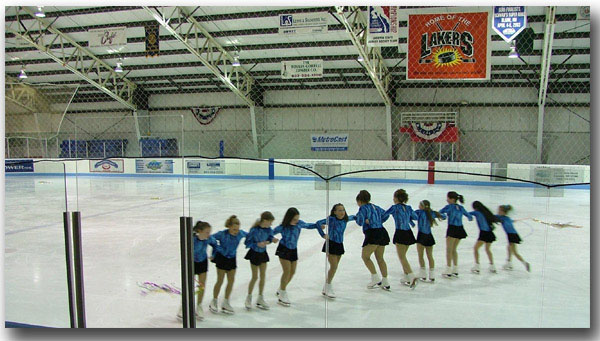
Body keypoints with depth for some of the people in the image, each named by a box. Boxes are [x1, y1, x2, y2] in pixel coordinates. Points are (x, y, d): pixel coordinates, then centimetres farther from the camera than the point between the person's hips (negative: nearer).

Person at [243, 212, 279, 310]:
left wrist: (272, 239, -13)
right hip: (254, 254, -6)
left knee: (263, 276, 10)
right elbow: (247, 242, -18)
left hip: (263, 253, 6)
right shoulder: (254, 230, -25)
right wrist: (258, 244, -28)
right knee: (255, 277, 2)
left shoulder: (268, 229, -9)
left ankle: (260, 299, 24)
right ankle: (249, 298, 21)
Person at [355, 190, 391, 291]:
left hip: (372, 234, -8)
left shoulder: (363, 208, -5)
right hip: (382, 232, 8)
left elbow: (360, 222, -12)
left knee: (365, 256, 0)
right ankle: (385, 282, 16)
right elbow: (385, 215, 27)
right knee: (380, 258, 14)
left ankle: (375, 278, -9)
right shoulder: (376, 207, 17)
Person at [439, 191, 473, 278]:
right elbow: (470, 217, 18)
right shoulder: (461, 207, 10)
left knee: (449, 250, 1)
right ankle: (455, 270, 21)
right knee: (454, 250, 17)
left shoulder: (449, 207, -8)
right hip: (460, 229, 7)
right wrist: (470, 218, 39)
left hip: (452, 229, -6)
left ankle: (448, 271, 1)